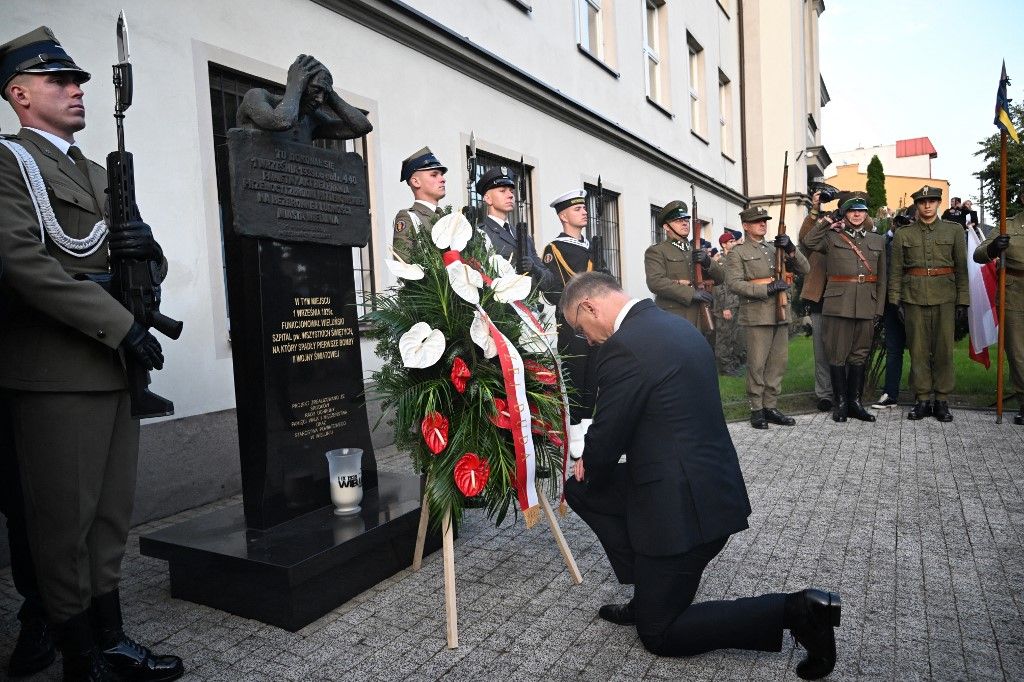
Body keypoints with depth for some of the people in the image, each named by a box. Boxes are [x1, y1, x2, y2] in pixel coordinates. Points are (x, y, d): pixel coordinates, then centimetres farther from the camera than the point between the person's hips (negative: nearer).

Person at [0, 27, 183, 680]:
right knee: (65, 520, 2)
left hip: (116, 366, 7)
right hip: (57, 370, -7)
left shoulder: (98, 173, 21)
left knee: (112, 513, 13)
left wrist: (148, 251, -3)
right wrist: (123, 325, -20)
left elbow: (151, 270, 21)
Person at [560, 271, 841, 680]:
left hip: (682, 506, -9)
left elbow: (606, 436, -16)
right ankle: (649, 596, 20)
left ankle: (793, 611, 1)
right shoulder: (674, 324, 8)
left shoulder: (623, 346, -22)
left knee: (658, 635, 10)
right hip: (709, 485, 9)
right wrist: (590, 473, 14)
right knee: (578, 488, 18)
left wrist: (591, 470, 8)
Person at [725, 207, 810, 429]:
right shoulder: (738, 253, 1)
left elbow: (804, 269, 12)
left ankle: (771, 407, 16)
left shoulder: (776, 249, 18)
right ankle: (756, 409, 6)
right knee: (757, 365, -3)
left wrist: (790, 249, -5)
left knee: (779, 363, 8)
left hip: (781, 313, 6)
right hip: (757, 316, -6)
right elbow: (733, 283, -12)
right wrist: (767, 289, -17)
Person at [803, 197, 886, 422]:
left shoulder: (878, 240, 15)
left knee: (859, 355, 8)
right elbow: (808, 241, -10)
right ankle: (840, 402, 9)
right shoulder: (831, 238, 8)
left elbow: (882, 279, 13)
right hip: (838, 304, -3)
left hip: (866, 307, 3)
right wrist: (826, 223, -3)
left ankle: (855, 402, 17)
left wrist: (879, 309, 7)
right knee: (838, 354, -1)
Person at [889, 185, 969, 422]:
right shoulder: (903, 234, 7)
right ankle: (922, 400, 10)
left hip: (945, 296, 0)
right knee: (918, 349, 2)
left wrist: (962, 302, 1)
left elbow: (961, 268, 7)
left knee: (944, 349, 1)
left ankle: (942, 400, 11)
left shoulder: (954, 230, 8)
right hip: (914, 297, 0)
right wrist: (896, 301, -1)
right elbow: (896, 270, 6)